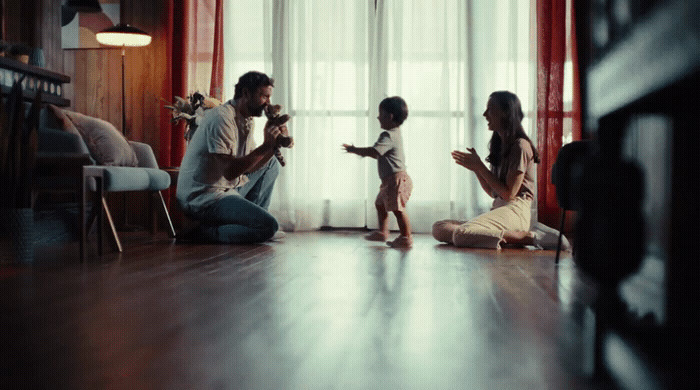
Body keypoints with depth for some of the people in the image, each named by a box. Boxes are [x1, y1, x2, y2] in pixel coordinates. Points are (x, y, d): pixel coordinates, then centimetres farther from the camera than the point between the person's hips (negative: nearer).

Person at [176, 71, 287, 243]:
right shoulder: (222, 118, -18)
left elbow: (251, 166, 9)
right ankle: (203, 231, -10)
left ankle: (249, 218, 13)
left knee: (271, 164, 21)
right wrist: (266, 146, -22)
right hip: (204, 198, -10)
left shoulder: (246, 120, 13)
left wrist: (273, 145, -5)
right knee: (269, 226, -23)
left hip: (227, 189, 10)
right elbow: (230, 171, -25)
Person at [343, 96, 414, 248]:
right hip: (390, 181, 11)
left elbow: (373, 151, -29)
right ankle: (382, 232, 31)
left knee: (398, 209, -8)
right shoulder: (394, 133, 16)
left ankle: (406, 237, -2)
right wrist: (361, 151, 13)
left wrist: (353, 150, -18)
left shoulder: (388, 136, -19)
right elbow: (379, 154, 22)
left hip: (396, 179, -11)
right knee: (380, 204, 21)